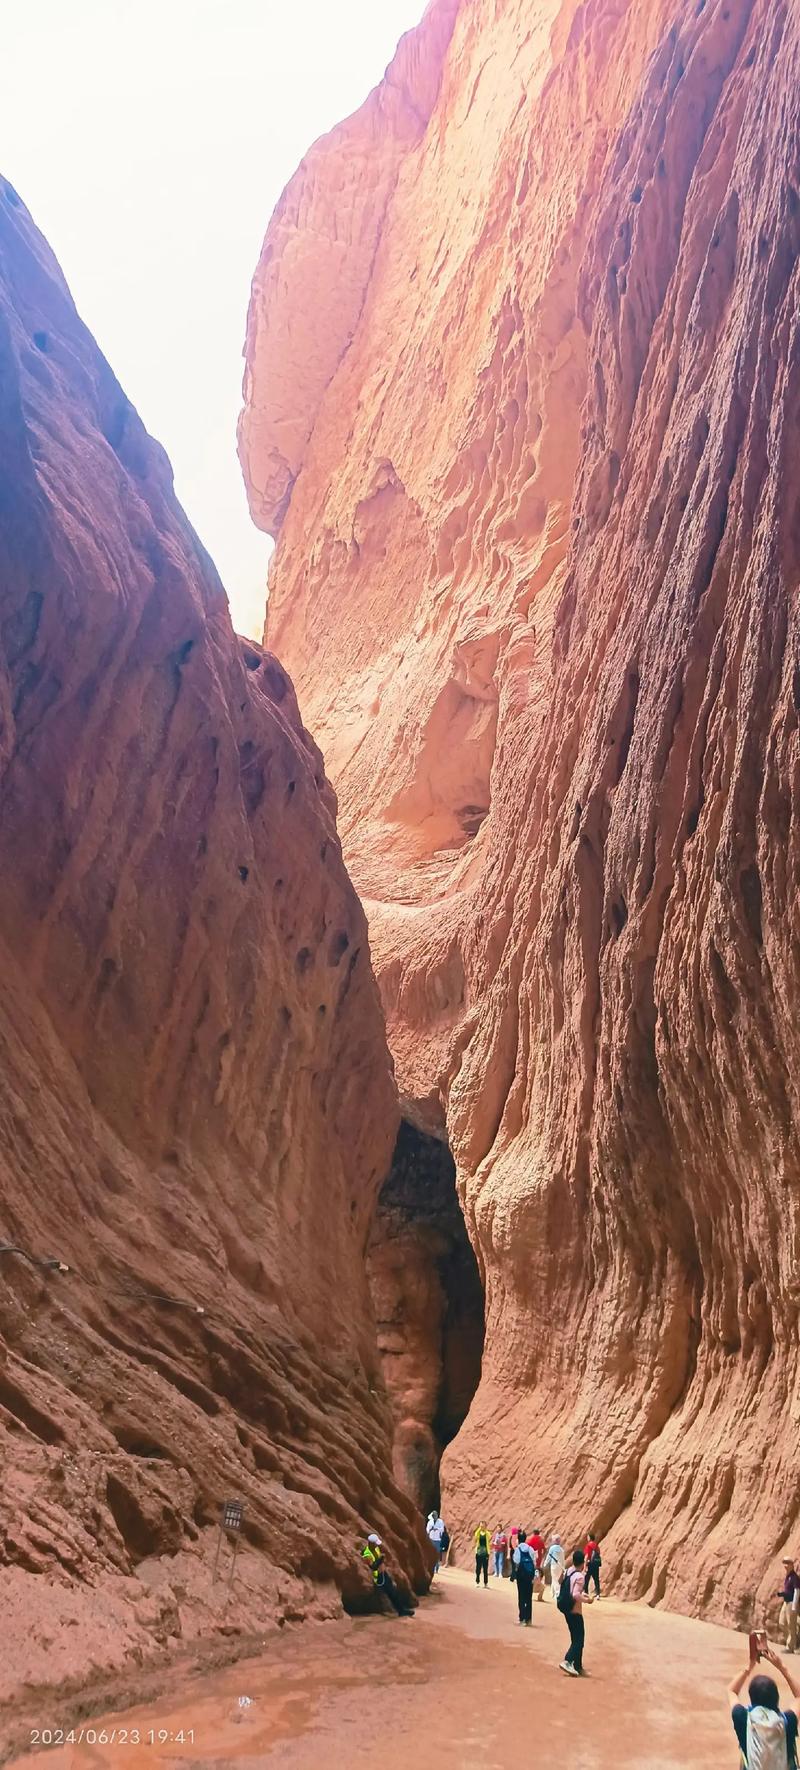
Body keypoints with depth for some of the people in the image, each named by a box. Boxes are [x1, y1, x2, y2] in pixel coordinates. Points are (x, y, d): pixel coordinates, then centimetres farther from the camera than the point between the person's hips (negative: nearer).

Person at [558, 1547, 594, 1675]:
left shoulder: (568, 1571, 6)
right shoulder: (580, 1576, -19)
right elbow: (576, 1595, -26)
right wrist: (586, 1600, -12)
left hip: (566, 1609, 8)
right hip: (575, 1611, -8)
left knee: (576, 1638, 16)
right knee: (579, 1639, -2)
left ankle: (577, 1667, 21)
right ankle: (567, 1661, -17)